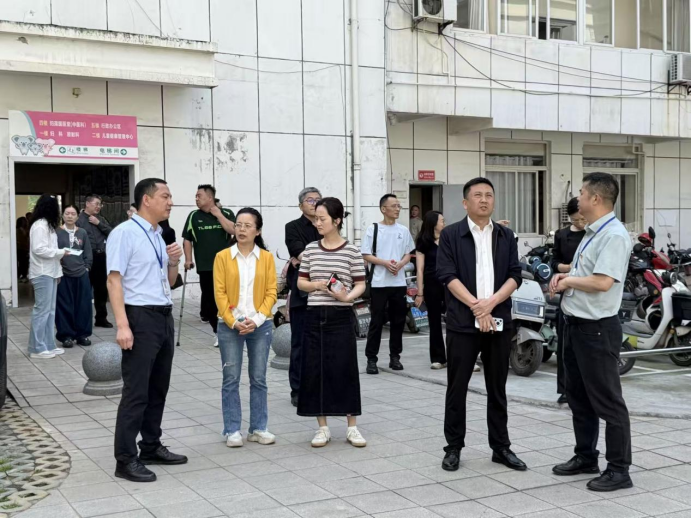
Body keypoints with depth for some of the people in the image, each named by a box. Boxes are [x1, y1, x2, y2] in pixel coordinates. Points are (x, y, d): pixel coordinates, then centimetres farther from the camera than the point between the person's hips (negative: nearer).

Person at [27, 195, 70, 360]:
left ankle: (48, 345, 16)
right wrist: (61, 252, -13)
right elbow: (38, 249, -21)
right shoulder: (39, 225, -14)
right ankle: (37, 348, -1)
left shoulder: (47, 225, 15)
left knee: (50, 310, 11)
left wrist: (58, 262, 12)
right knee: (42, 310, -6)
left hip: (50, 272, 10)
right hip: (42, 274, -10)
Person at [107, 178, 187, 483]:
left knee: (159, 388, 15)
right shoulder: (125, 233, -10)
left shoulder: (159, 237, 15)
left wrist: (173, 262, 2)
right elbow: (114, 280, -17)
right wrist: (122, 325, -24)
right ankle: (126, 460, 1)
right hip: (140, 318, -9)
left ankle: (151, 447, 27)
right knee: (136, 391, -6)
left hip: (165, 317, 9)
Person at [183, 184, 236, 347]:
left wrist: (218, 214, -11)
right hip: (205, 266, 1)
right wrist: (188, 259, 1)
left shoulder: (226, 214, 1)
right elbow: (187, 239, 8)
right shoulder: (194, 216, 5)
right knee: (210, 298, 2)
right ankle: (218, 331, 12)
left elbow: (234, 231, -15)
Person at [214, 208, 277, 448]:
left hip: (260, 325, 1)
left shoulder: (266, 257, 2)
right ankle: (232, 430, 11)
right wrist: (233, 321, -13)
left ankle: (258, 428, 17)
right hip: (230, 325, -1)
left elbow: (271, 292, 0)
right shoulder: (223, 256, -1)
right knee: (231, 379, 2)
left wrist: (257, 319, -12)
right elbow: (220, 293, -4)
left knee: (259, 379, 7)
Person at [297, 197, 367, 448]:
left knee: (345, 370, 1)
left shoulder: (352, 251, -4)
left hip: (341, 316, -3)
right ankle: (322, 428, 16)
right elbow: (301, 283, 10)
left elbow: (361, 285, -1)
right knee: (315, 370, 4)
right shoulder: (310, 249, 4)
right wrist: (316, 285, -10)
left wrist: (348, 296, -20)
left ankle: (352, 427, 13)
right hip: (315, 316, 3)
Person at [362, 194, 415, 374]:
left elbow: (408, 255, 13)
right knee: (377, 321, -2)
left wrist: (400, 264, -8)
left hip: (399, 283, 4)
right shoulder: (373, 229, -2)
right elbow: (366, 255, -3)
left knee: (398, 321, 8)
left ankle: (395, 356, 19)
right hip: (379, 283, -4)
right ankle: (371, 359, 4)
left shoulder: (403, 230, 9)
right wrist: (385, 263, -16)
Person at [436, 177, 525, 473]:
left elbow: (515, 276, 3)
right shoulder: (451, 235, 1)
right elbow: (447, 275, -8)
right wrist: (476, 306, -16)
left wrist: (491, 302, -14)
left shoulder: (506, 237, 11)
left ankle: (501, 447, 19)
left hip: (499, 321, 3)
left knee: (497, 388, 10)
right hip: (462, 322, -3)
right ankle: (454, 447, 14)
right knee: (457, 387, 3)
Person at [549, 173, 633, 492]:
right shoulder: (592, 233, 13)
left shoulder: (614, 235, -18)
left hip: (597, 328, -10)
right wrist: (565, 276, 4)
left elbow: (602, 282, -27)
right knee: (578, 396, 18)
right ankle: (585, 457, 30)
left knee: (606, 400, -2)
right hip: (575, 323, 10)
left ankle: (619, 469, 7)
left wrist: (569, 281, -12)